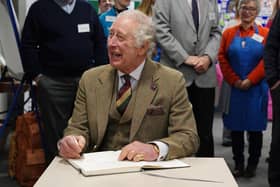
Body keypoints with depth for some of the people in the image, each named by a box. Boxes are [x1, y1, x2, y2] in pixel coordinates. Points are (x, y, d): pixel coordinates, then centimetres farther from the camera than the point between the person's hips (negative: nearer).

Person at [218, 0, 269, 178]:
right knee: (235, 126, 5)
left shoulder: (265, 34, 3)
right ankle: (238, 164, 17)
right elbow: (222, 58, 3)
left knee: (255, 127, 3)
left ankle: (252, 165, 16)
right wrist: (235, 81, -8)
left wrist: (250, 80, -12)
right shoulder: (229, 33, 8)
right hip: (234, 88, 2)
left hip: (256, 88, -1)